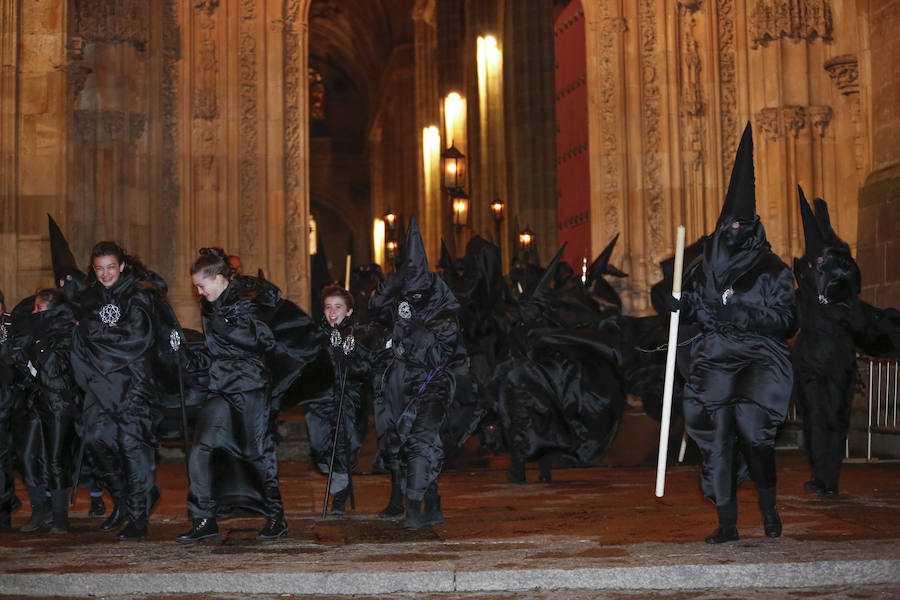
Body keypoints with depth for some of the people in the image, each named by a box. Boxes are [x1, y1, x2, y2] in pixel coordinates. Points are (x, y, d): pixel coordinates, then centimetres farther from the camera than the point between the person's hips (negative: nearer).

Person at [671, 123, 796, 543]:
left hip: (759, 359, -3)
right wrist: (681, 306, 0)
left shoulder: (772, 269, 2)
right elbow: (691, 309, 23)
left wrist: (742, 315, -17)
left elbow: (786, 317, -6)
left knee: (752, 427, -19)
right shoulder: (707, 268, 14)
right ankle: (727, 524, 3)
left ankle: (768, 507, 5)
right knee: (719, 436, -3)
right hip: (715, 362, 4)